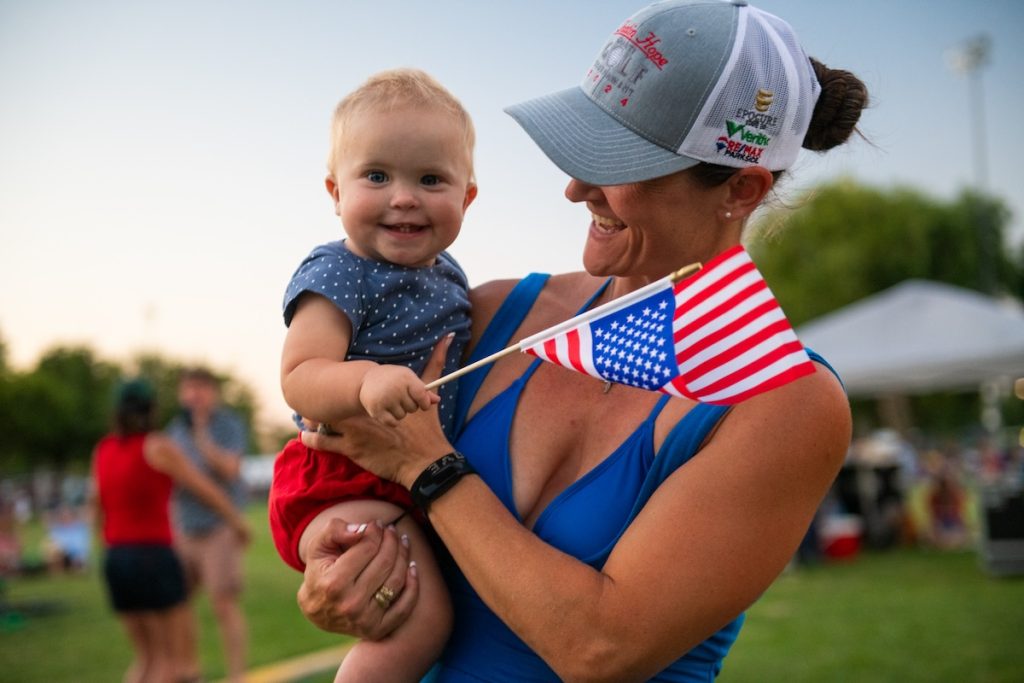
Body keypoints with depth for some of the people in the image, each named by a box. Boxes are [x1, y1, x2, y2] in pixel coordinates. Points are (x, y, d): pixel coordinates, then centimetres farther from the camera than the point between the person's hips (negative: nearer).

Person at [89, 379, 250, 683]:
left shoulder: (103, 449, 10)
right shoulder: (157, 447, -8)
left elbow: (96, 508, 14)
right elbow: (205, 488, -3)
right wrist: (237, 521, 10)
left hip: (116, 560, 6)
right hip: (154, 558, -6)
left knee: (145, 658, 15)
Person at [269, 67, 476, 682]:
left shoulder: (448, 274, 9)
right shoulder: (337, 276, -16)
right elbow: (300, 379, -28)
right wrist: (367, 381, -46)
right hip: (346, 484, -9)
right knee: (422, 621, -25)